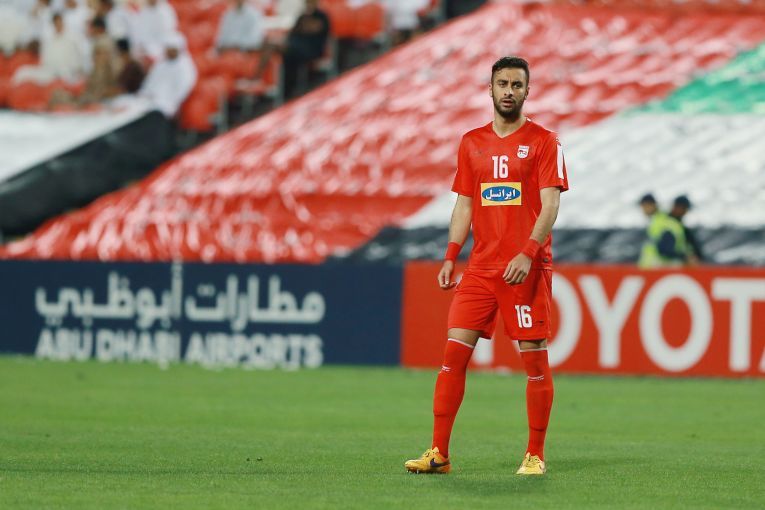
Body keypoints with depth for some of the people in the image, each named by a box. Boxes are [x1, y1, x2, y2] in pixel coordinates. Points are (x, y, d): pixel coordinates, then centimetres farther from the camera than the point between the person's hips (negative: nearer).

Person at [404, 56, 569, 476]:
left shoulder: (543, 142, 0)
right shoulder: (472, 143, 14)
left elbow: (550, 205, -8)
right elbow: (464, 206, 17)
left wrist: (528, 253, -20)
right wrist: (450, 257, 6)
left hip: (528, 268, -4)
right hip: (481, 266, 4)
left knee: (535, 358, -2)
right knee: (454, 351, -4)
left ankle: (535, 455, 7)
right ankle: (439, 453, -2)